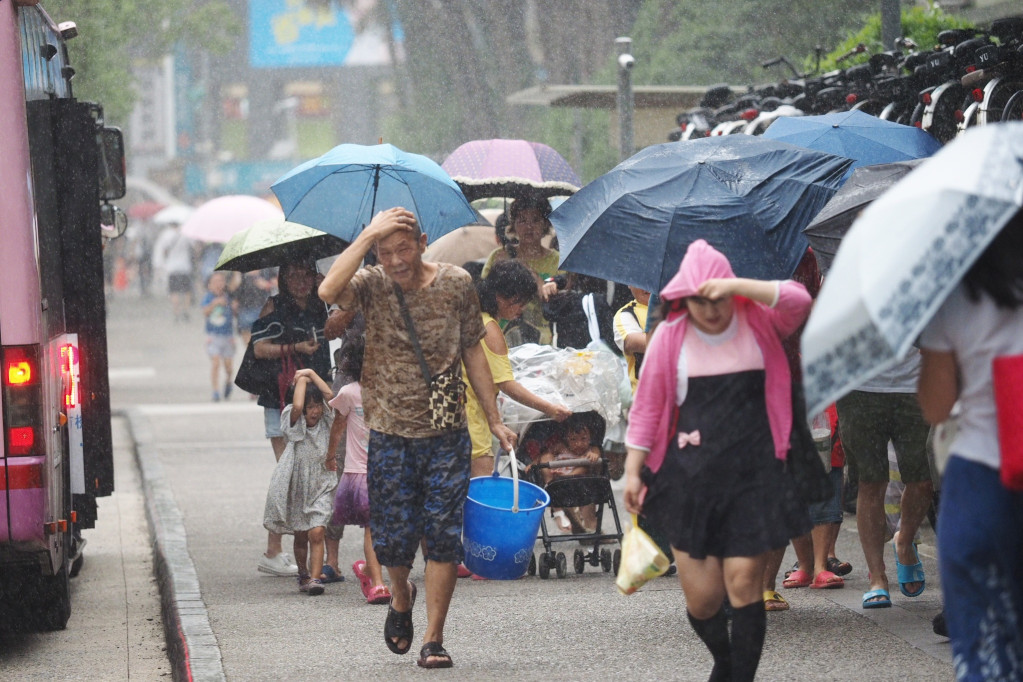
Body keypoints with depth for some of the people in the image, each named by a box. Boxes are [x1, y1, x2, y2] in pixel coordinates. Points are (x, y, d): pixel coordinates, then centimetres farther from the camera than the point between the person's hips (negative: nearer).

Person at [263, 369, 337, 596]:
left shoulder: (325, 422, -1)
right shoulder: (295, 424, -8)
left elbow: (330, 396, -15)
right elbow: (296, 407, -29)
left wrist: (311, 373, -10)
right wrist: (301, 380, -16)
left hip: (321, 486, 0)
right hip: (296, 487, 0)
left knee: (316, 533, -14)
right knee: (301, 536, 12)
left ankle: (314, 578, -17)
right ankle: (303, 575, 31)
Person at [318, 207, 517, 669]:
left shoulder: (456, 284, -1)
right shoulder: (371, 285, -6)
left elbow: (473, 352, 9)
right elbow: (328, 292, -29)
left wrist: (494, 420, 9)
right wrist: (368, 235, -27)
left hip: (447, 435, 1)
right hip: (389, 435, 0)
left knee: (443, 535, -3)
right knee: (393, 538, 2)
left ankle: (434, 637, 6)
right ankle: (401, 596, 36)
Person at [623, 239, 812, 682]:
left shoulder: (757, 323, 4)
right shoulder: (670, 337, 3)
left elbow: (799, 301, -15)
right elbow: (648, 406, 7)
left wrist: (737, 286, -21)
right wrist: (633, 468, 4)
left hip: (752, 476, -1)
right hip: (690, 477, 1)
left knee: (744, 582, -10)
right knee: (701, 596, -1)